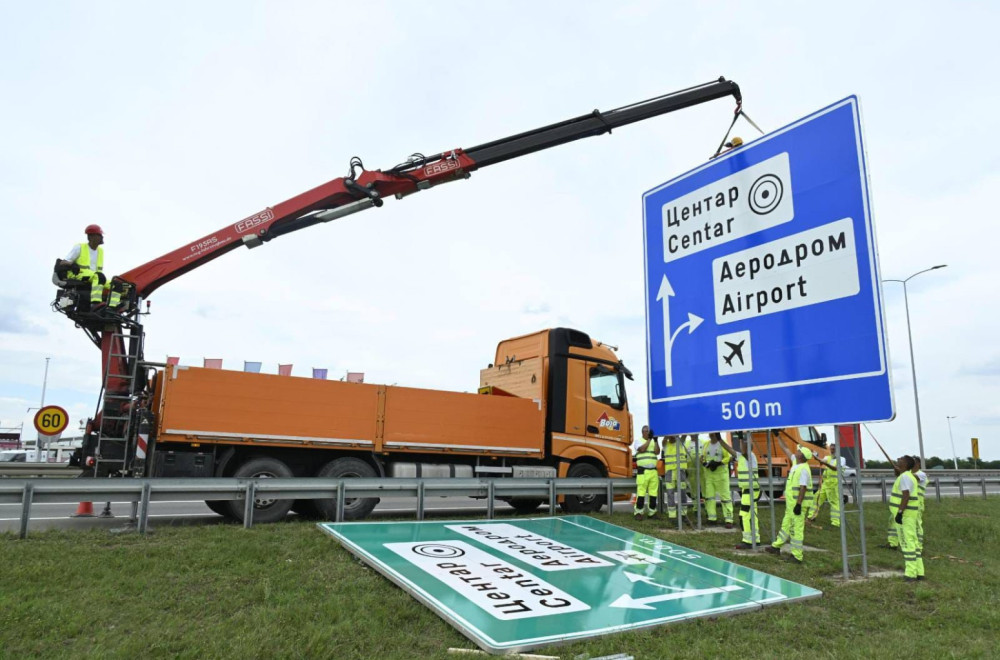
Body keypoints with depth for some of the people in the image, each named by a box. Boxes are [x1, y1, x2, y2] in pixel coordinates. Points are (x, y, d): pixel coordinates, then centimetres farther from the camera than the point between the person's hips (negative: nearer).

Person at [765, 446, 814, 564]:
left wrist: (798, 504, -25)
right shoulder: (796, 464, 8)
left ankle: (797, 556, 3)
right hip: (791, 502, 10)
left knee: (797, 528, -3)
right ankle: (776, 547, 30)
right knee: (786, 524, 18)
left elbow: (803, 488, -24)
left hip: (798, 503, -10)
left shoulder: (803, 469, -20)